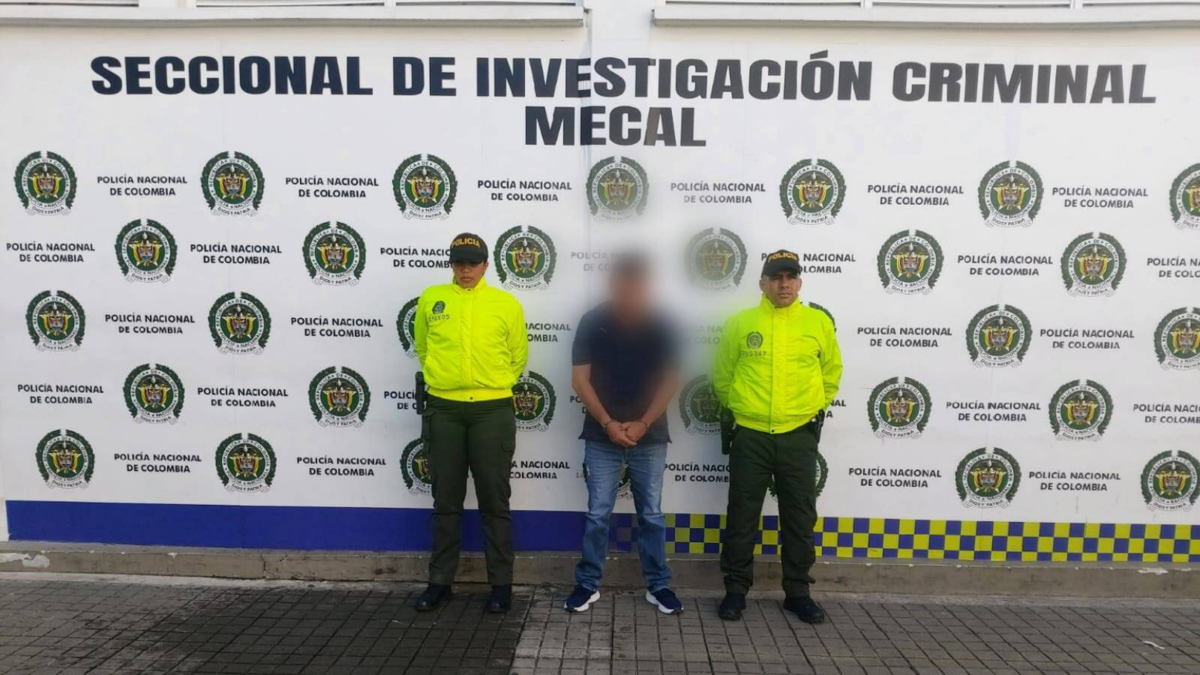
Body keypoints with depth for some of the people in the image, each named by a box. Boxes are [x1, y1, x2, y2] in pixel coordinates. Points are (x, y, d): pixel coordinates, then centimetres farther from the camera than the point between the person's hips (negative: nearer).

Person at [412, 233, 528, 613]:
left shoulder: (507, 304, 1)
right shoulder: (431, 299, 4)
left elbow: (518, 356, 12)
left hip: (492, 410, -1)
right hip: (443, 409, 1)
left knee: (494, 500, 5)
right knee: (446, 500, 10)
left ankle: (501, 583, 16)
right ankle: (440, 581, 22)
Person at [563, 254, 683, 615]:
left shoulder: (660, 325, -1)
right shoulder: (592, 322, -3)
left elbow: (670, 380, -1)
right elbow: (580, 379, -4)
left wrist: (643, 424, -11)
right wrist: (607, 423, -12)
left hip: (650, 436, 1)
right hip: (601, 435, -1)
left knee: (652, 514, 9)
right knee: (597, 513, 5)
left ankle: (658, 585, 22)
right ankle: (588, 583, 19)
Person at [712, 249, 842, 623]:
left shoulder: (819, 322, 2)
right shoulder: (740, 322, -1)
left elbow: (832, 372, 15)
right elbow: (722, 376, 9)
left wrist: (813, 407, 14)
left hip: (799, 436, 1)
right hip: (750, 435, -1)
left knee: (800, 519, 10)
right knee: (742, 518, 6)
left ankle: (797, 591, 26)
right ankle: (736, 589, 21)